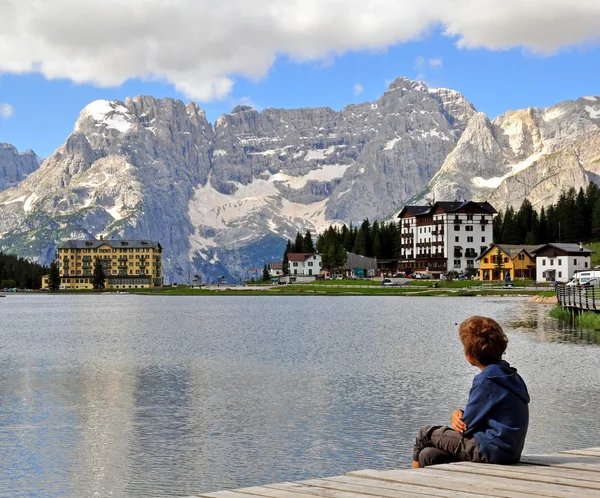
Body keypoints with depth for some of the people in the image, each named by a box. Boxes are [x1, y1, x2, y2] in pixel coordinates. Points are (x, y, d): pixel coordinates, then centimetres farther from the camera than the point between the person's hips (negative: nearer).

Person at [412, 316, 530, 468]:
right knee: (428, 455, 8)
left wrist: (459, 419, 9)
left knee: (426, 434, 7)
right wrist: (459, 413, -2)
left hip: (491, 451, -9)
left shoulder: (486, 380, -17)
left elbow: (468, 424, -13)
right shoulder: (510, 374, 12)